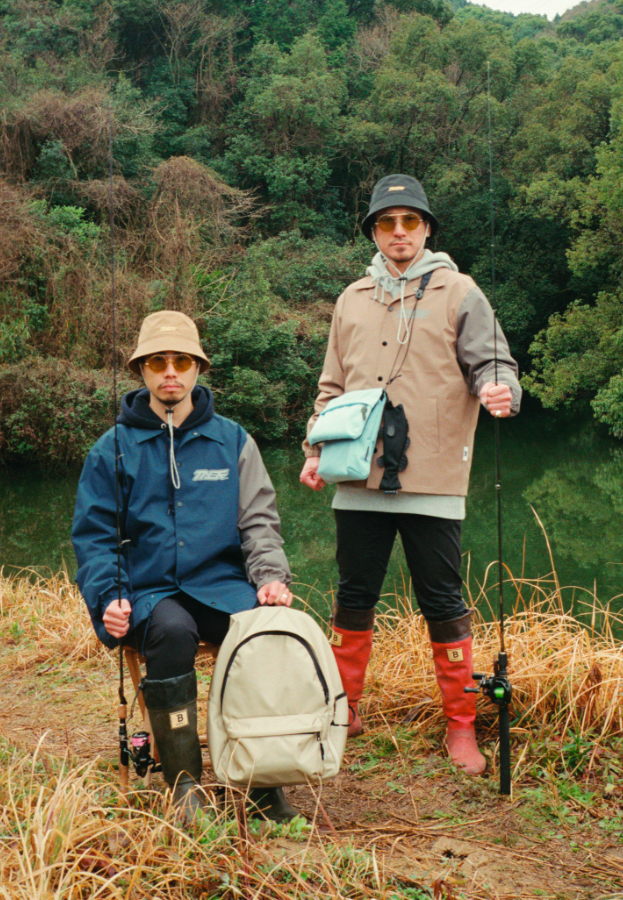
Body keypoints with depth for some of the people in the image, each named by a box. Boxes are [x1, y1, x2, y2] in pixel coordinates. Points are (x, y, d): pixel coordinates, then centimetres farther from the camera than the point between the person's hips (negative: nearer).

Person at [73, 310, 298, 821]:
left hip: (222, 585, 1)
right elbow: (93, 535, 9)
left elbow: (259, 521, 9)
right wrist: (108, 599, -8)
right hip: (149, 592, -1)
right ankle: (184, 785, -21)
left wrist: (271, 575, -10)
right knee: (173, 631, -35)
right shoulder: (114, 449, 9)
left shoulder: (232, 440, 11)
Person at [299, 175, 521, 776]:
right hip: (360, 480, 4)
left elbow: (491, 362, -1)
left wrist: (500, 390, -24)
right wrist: (316, 449, 10)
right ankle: (344, 709, 28)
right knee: (354, 598, 12)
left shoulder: (458, 293, 3)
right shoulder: (352, 300, 15)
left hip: (432, 482, -3)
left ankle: (460, 726, 16)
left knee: (442, 603, 2)